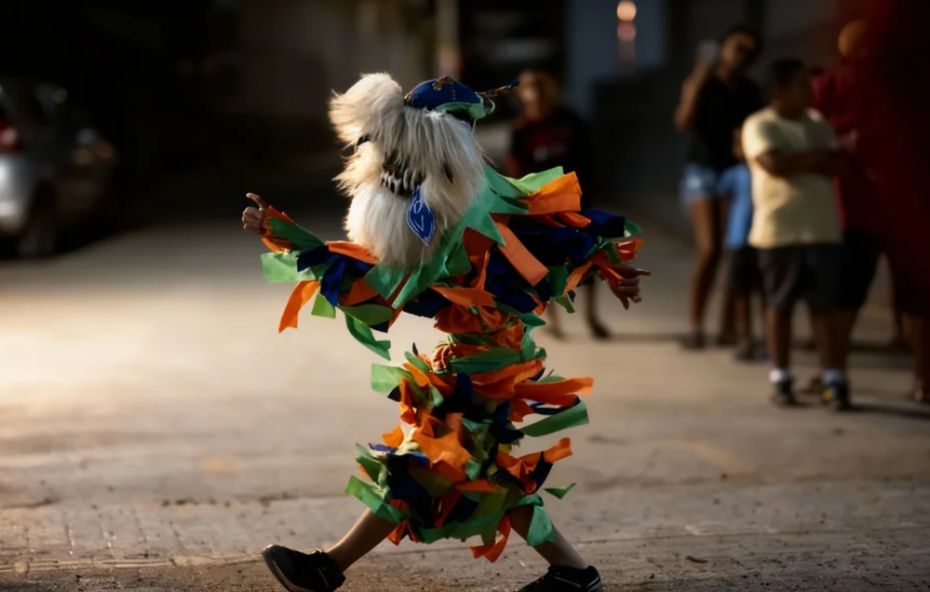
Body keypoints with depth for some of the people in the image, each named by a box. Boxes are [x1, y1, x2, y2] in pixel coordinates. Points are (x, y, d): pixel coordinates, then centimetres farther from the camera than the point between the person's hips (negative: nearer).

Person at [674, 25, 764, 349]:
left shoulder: (751, 92, 11)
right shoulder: (700, 83, 0)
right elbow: (683, 123, -15)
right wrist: (697, 82, -21)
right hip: (703, 170, -4)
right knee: (709, 250, -14)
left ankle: (729, 326, 1)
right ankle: (695, 327, -9)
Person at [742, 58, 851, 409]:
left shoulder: (817, 122, 12)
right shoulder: (759, 125, -4)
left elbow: (838, 164, 2)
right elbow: (775, 164, -19)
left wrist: (797, 162, -11)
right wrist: (817, 157, -8)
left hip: (823, 230, 4)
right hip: (779, 232, -4)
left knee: (826, 306, 1)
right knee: (780, 305, 5)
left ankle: (834, 381, 2)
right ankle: (781, 380, 14)